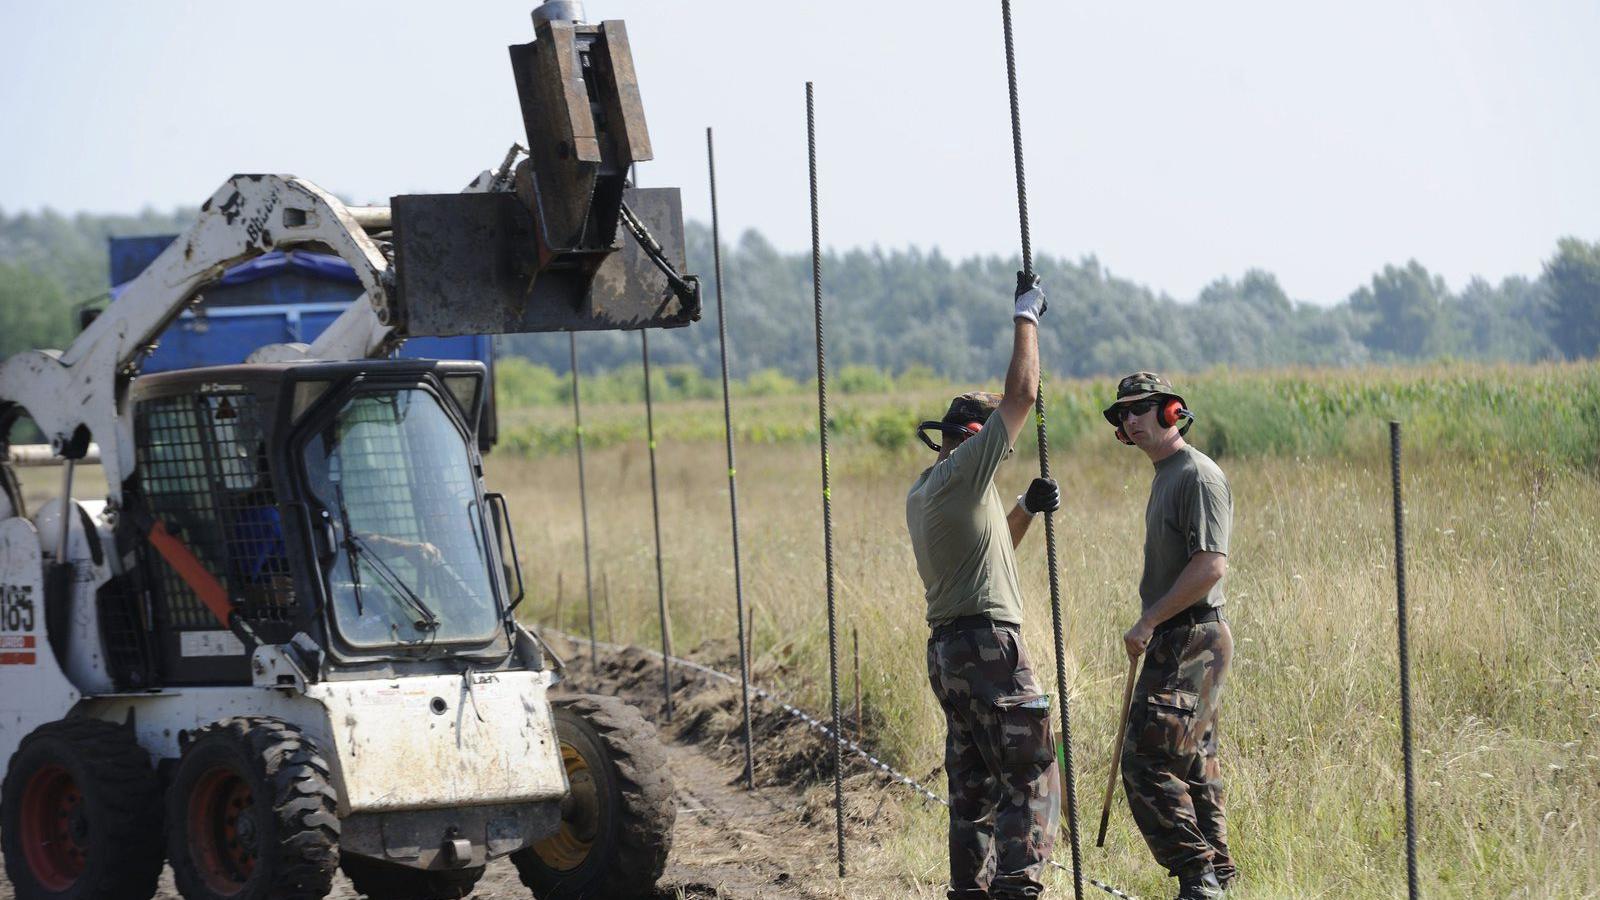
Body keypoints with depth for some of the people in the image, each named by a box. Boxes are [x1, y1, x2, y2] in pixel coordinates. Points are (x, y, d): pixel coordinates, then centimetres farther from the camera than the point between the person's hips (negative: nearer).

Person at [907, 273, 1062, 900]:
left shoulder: (922, 493, 18)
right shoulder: (962, 472, -9)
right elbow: (1022, 394, -8)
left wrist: (1025, 510, 18)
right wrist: (1026, 315, 2)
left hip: (947, 650, 10)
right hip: (988, 642, -10)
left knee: (975, 787, 11)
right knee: (1030, 777, -10)